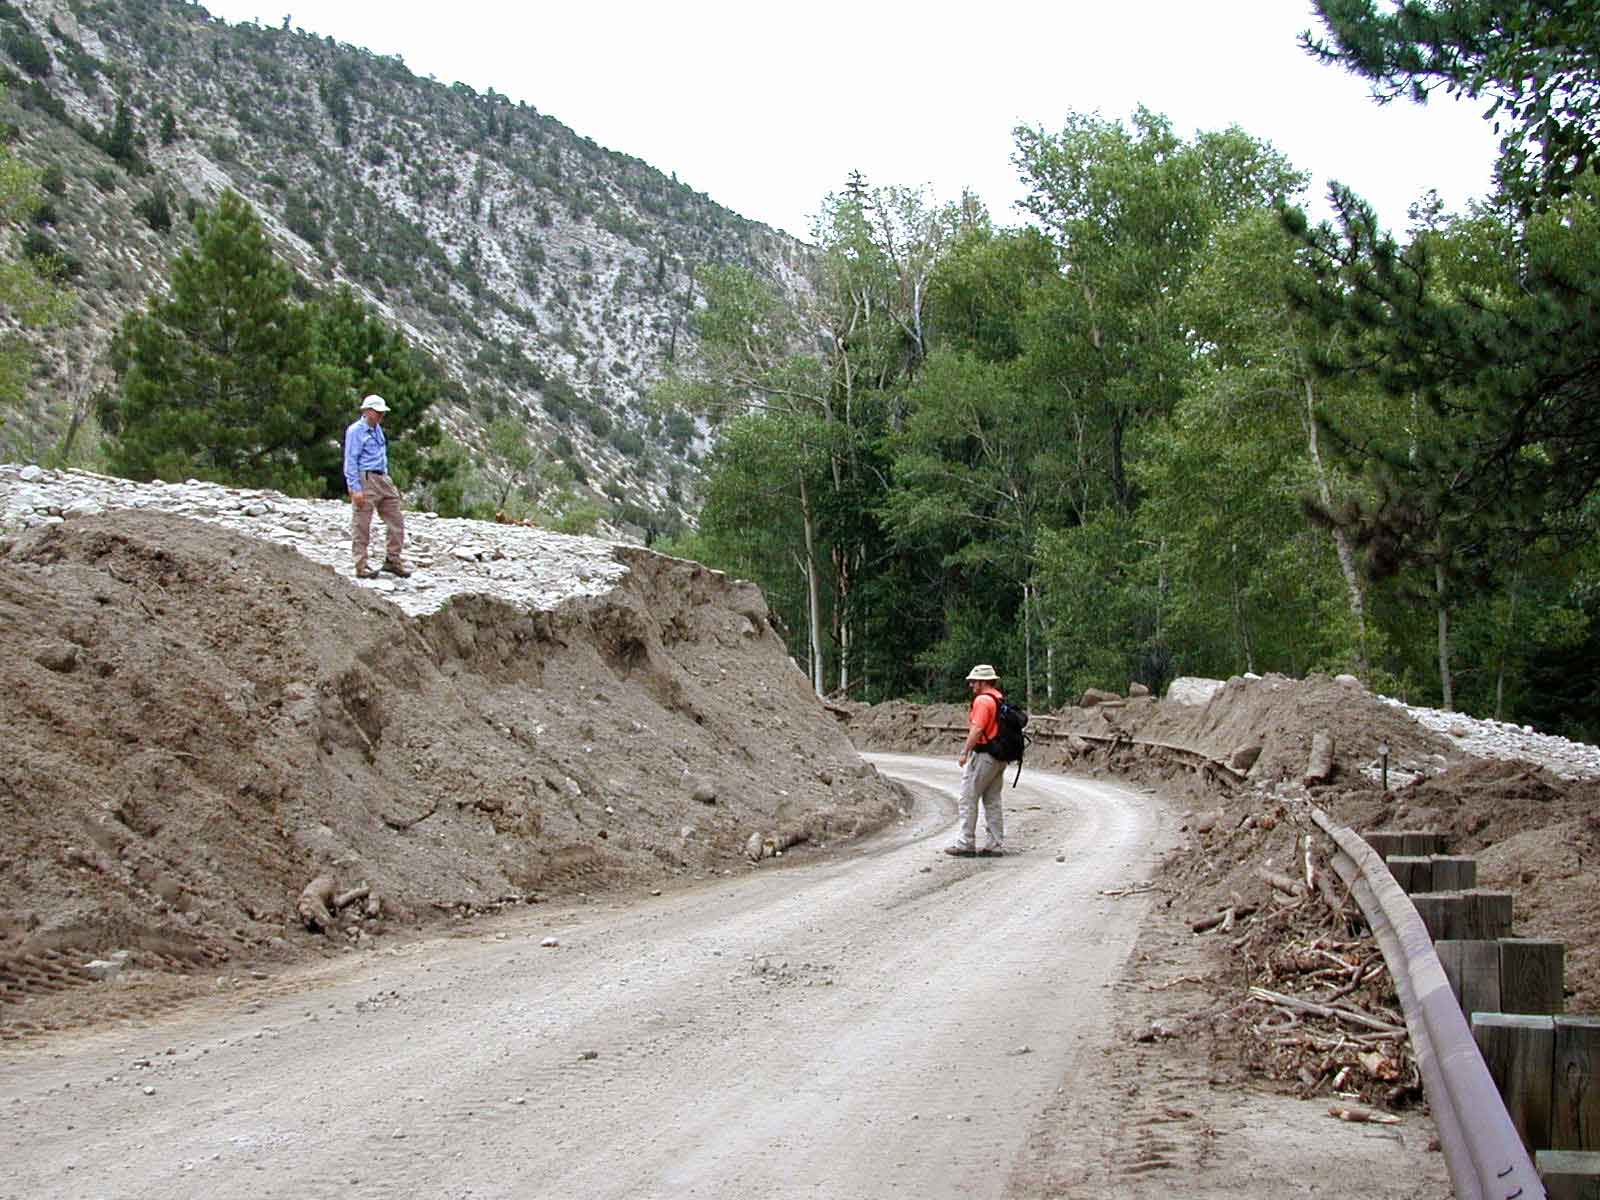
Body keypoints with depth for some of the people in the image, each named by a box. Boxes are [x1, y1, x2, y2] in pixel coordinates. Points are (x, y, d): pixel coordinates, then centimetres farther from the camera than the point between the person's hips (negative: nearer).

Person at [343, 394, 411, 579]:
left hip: (382, 480, 8)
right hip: (364, 480, -8)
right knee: (362, 525, -2)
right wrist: (355, 489, -18)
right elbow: (350, 461, -12)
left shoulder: (378, 429, 16)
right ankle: (361, 567, 3)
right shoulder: (355, 431, -9)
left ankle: (392, 561, 15)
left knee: (396, 522, 6)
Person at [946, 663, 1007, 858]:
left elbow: (977, 729, -22)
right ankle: (996, 845, 12)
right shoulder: (1001, 699, 14)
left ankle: (965, 844, -2)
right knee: (993, 801, 12)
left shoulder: (983, 700, -15)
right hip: (999, 758, 9)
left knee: (968, 799, -2)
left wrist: (965, 753, -18)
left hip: (983, 755, -9)